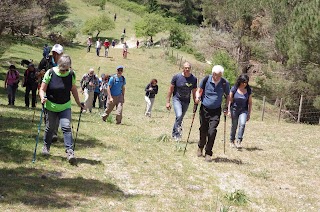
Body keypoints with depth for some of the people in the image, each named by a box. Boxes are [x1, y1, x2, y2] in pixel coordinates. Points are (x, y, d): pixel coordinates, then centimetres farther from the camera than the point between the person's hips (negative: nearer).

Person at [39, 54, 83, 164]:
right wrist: (43, 97, -30)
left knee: (66, 127, -13)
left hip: (65, 107, 1)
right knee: (50, 127, 12)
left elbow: (73, 89, 9)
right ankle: (46, 147, 36)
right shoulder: (50, 73, -14)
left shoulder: (71, 74, -6)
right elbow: (42, 89, -9)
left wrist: (79, 103, 14)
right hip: (51, 106, -1)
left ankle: (70, 151, -16)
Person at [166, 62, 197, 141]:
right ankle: (177, 132, -12)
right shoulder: (177, 77, -9)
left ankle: (174, 134, 25)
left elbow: (194, 92, 7)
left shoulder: (194, 79, -4)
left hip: (186, 101, 3)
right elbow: (170, 89, -1)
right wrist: (168, 102, -2)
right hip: (177, 99, -3)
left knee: (180, 118, 9)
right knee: (179, 116, -23)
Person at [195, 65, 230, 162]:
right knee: (203, 130, 11)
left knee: (212, 132, -12)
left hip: (216, 111, -1)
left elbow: (227, 96, 8)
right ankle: (200, 147, 39)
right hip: (204, 109, 1)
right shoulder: (206, 79, -8)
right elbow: (199, 91, 4)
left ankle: (208, 153, -2)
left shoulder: (225, 83, -7)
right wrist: (197, 97, -17)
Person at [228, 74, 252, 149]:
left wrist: (249, 114, 3)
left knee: (242, 124, -21)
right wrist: (229, 110, -6)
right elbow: (230, 100, -2)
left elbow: (250, 103, 3)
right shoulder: (234, 89, -8)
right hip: (234, 110, 0)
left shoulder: (248, 90, -4)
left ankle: (239, 141, -19)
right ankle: (232, 141, 26)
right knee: (234, 126, 8)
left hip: (243, 110, 0)